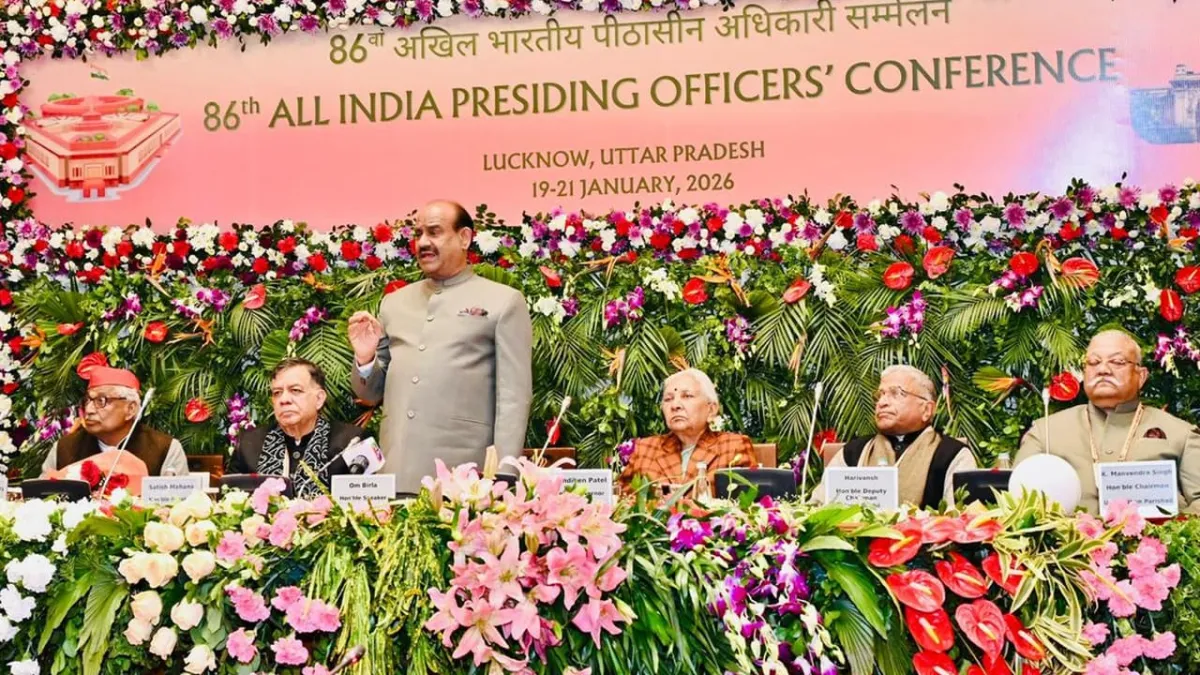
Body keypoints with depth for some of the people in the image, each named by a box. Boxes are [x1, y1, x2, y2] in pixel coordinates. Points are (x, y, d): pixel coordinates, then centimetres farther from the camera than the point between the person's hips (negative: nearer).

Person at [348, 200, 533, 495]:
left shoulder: (503, 301, 2)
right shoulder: (394, 302, 15)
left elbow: (513, 397, -3)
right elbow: (372, 394, 20)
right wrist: (365, 359, 0)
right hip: (395, 475, 4)